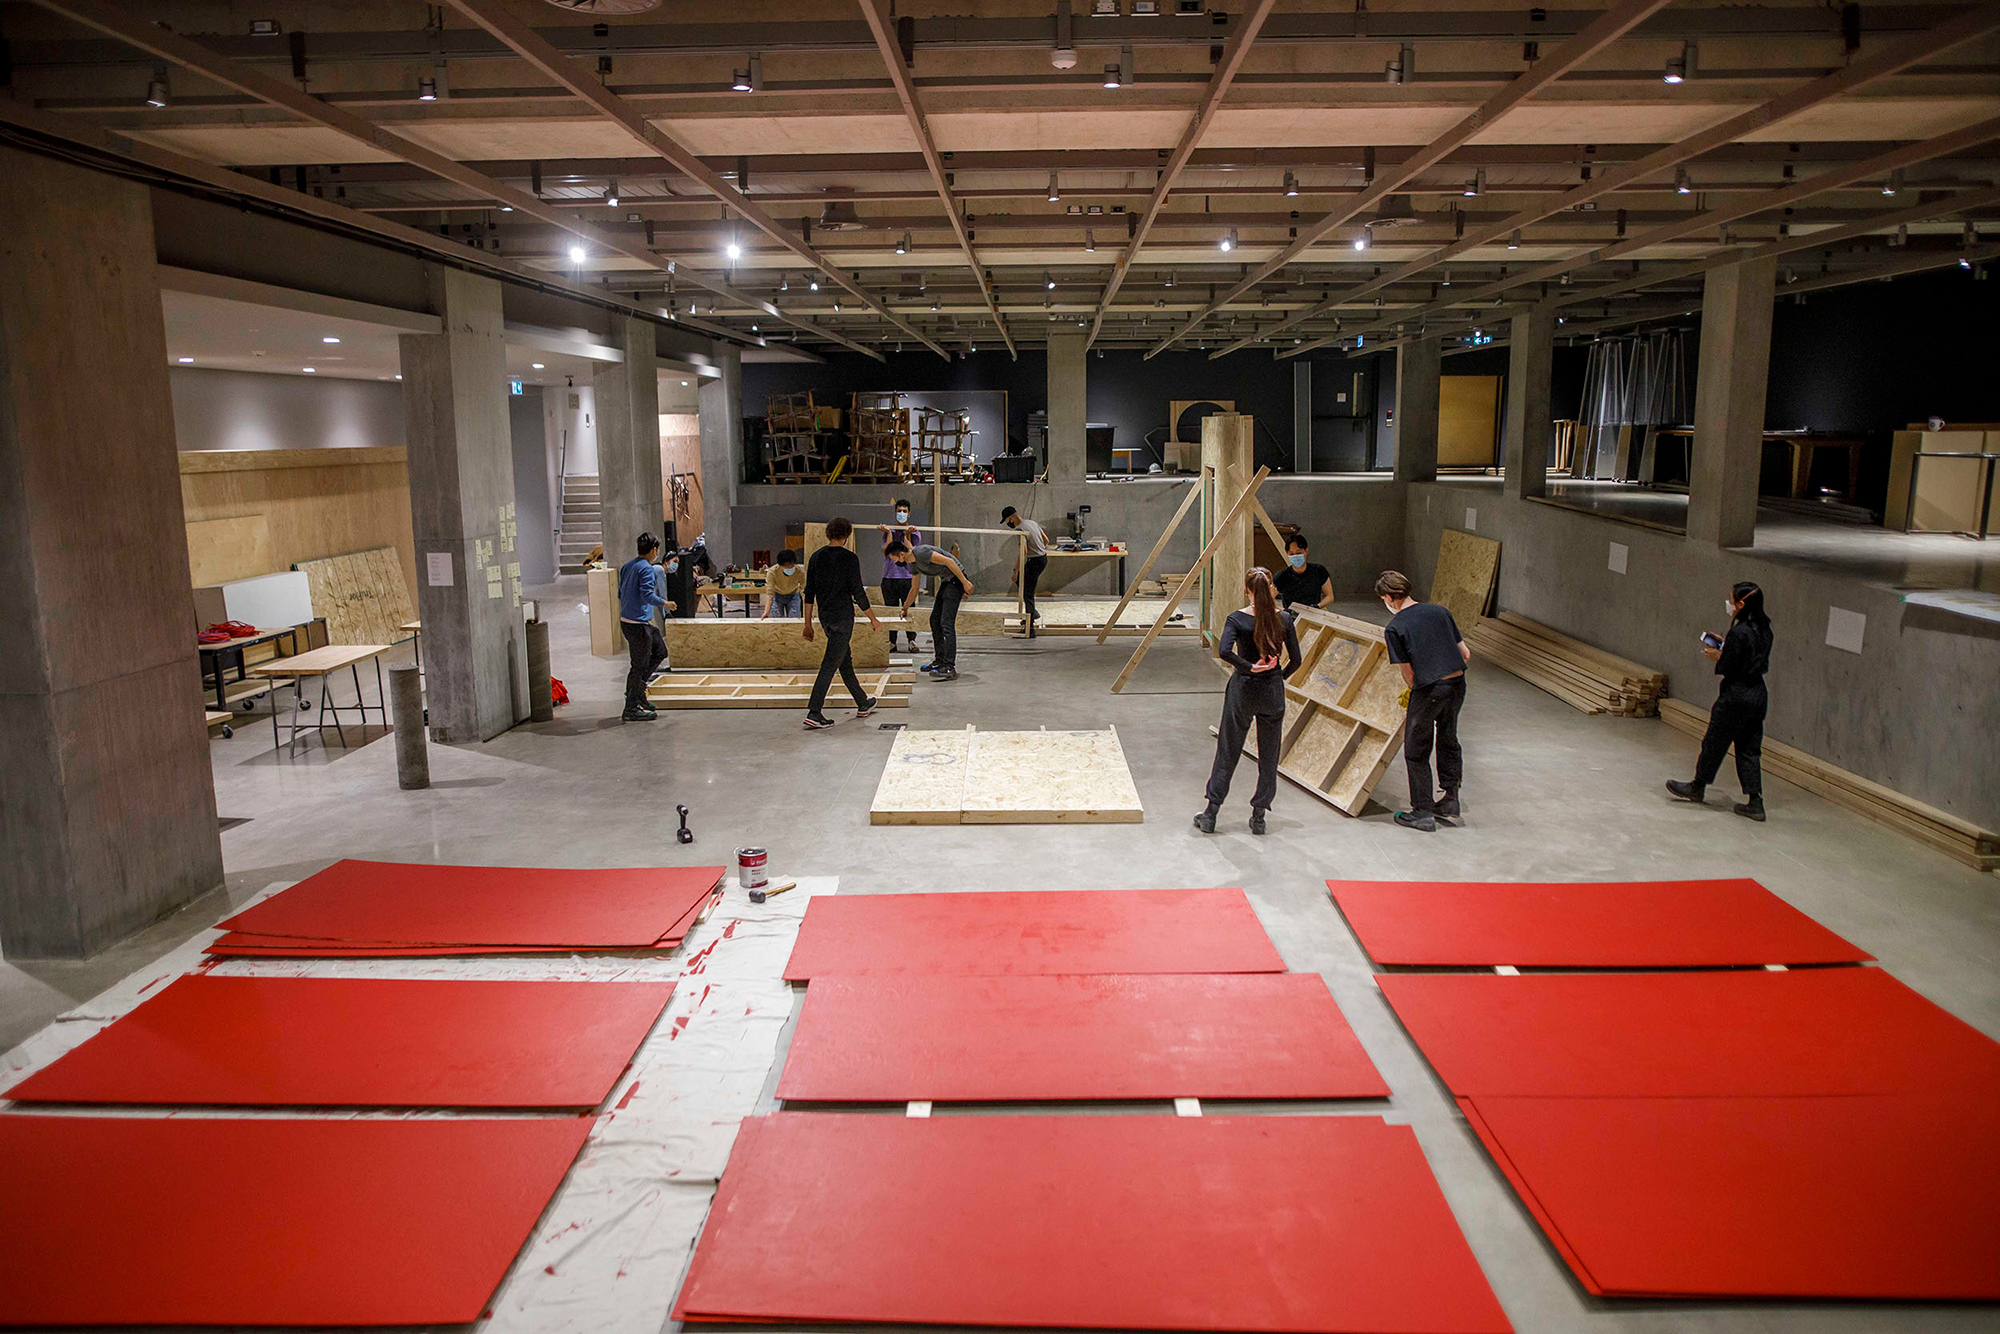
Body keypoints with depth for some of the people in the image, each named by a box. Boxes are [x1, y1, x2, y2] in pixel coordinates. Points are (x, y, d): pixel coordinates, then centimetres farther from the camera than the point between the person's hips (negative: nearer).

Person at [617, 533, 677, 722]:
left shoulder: (626, 566, 13)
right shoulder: (647, 569, -15)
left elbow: (621, 594, 20)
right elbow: (648, 595, -24)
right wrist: (665, 603, -10)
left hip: (626, 620, 10)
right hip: (638, 623, -10)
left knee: (660, 651, 19)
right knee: (639, 665, -2)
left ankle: (637, 688, 19)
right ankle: (631, 709, 4)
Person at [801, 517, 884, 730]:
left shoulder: (816, 557, 6)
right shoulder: (849, 558, -10)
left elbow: (809, 593, 6)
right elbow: (858, 593, -11)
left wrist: (808, 624, 12)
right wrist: (873, 619, 0)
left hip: (825, 618, 6)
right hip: (843, 617, -6)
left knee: (845, 662, 18)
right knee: (830, 665, -7)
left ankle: (863, 704, 31)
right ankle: (814, 714, -12)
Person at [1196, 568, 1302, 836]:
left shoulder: (1237, 619, -10)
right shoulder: (1283, 619, -4)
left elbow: (1225, 651, -26)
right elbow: (1295, 660, -1)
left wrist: (1249, 667, -15)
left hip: (1243, 690, -1)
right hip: (1273, 693, 1)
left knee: (1227, 752, 7)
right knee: (1268, 755, 11)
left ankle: (1211, 814, 11)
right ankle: (1258, 817, 15)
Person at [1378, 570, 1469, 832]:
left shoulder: (1394, 628, -7)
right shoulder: (1438, 611, 7)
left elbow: (1408, 673, -5)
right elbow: (1465, 654, 10)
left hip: (1429, 689, -6)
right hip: (1458, 684, 6)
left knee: (1416, 752, 9)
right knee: (1448, 741, 24)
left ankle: (1423, 813, 12)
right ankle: (1450, 801, 31)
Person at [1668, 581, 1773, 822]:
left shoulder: (1739, 633, -20)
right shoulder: (1763, 630, 5)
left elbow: (1727, 669, -19)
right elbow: (1761, 663, 14)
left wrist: (1716, 657, 1)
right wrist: (1725, 649, 10)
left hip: (1737, 696, -8)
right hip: (1758, 694, 8)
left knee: (1714, 743, 10)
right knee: (1749, 748, 12)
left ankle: (1697, 787, 26)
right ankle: (1755, 802, 10)